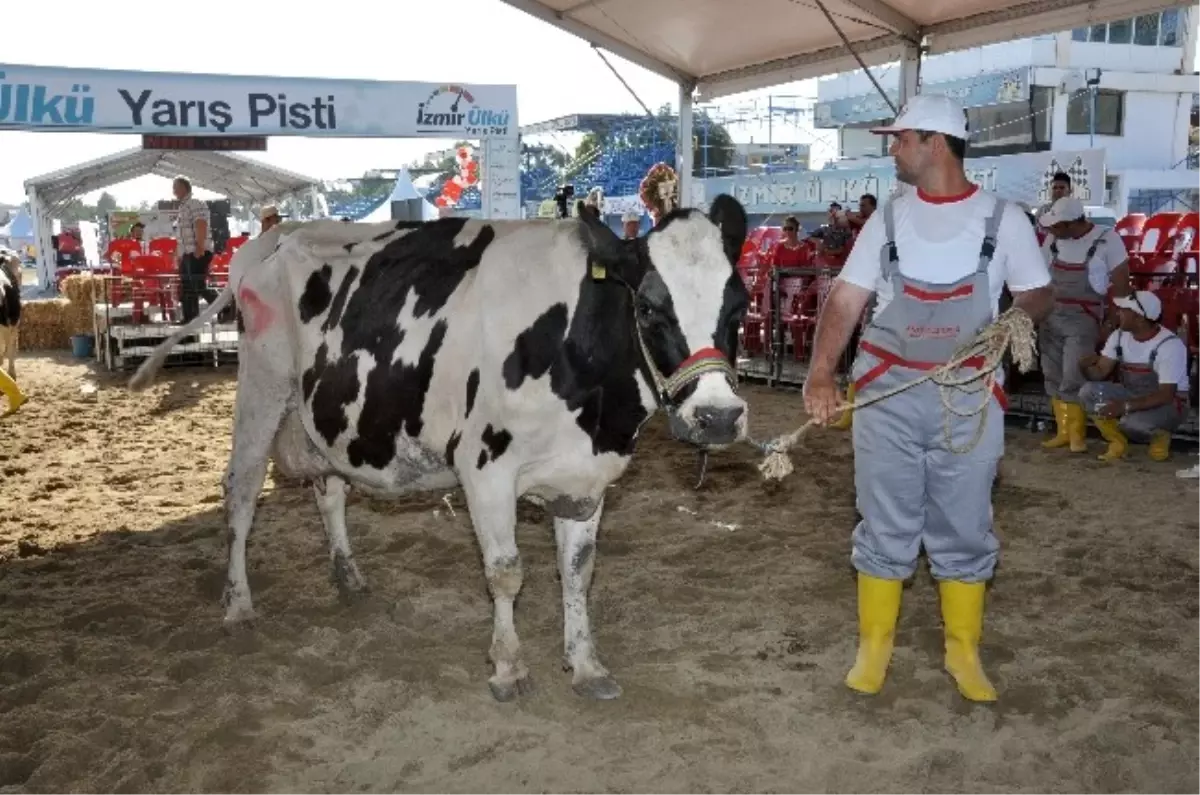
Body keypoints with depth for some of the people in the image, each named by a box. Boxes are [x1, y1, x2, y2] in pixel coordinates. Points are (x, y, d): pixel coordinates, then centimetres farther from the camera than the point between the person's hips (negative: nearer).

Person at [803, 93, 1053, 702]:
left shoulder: (1002, 218, 1)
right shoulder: (889, 217, 6)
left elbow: (1038, 294, 10)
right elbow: (845, 299, 0)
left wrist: (1022, 314, -15)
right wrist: (821, 373, -14)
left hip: (969, 397, -1)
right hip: (886, 392, 1)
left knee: (964, 529, 9)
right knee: (885, 525, 8)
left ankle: (963, 650, 25)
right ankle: (874, 644, 22)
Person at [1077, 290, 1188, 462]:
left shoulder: (1170, 345, -22)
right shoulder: (1119, 336, -2)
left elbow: (1165, 395, -26)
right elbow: (1100, 372, -6)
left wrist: (1125, 406, -38)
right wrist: (1086, 367, -32)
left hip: (1168, 404, -6)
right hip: (1131, 396, 6)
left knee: (1132, 422, -38)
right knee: (1088, 392, -20)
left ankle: (1159, 436, -1)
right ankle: (1117, 441, -3)